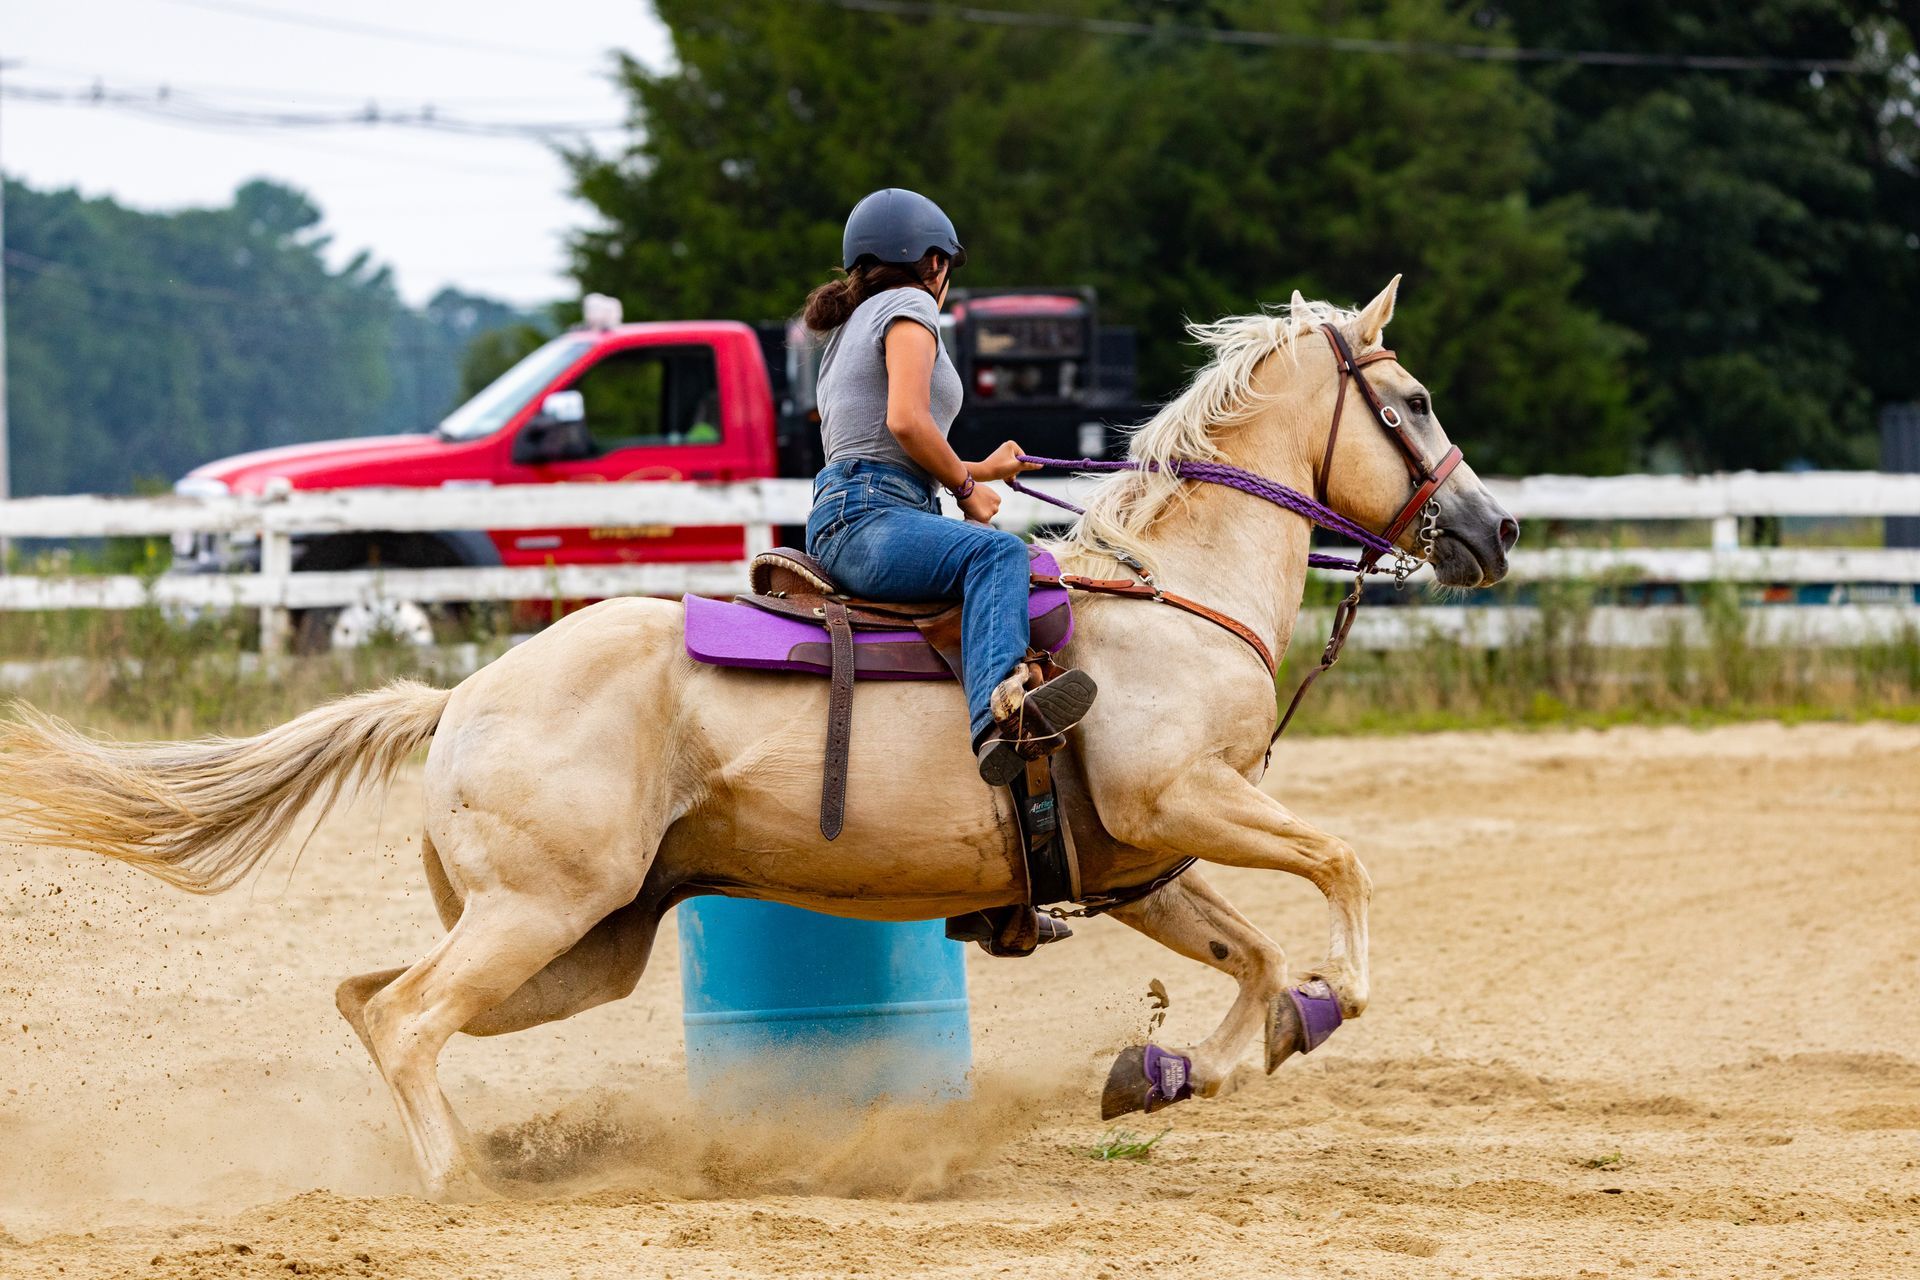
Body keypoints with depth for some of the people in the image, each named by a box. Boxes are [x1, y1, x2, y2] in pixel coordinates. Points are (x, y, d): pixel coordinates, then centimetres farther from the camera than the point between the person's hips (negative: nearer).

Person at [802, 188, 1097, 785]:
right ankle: (999, 708, -59)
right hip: (865, 518, -10)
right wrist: (968, 487, 0)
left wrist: (981, 469, 50)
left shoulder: (854, 325, 32)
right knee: (998, 552, -32)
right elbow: (906, 421, -15)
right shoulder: (909, 303, 1)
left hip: (839, 522, 10)